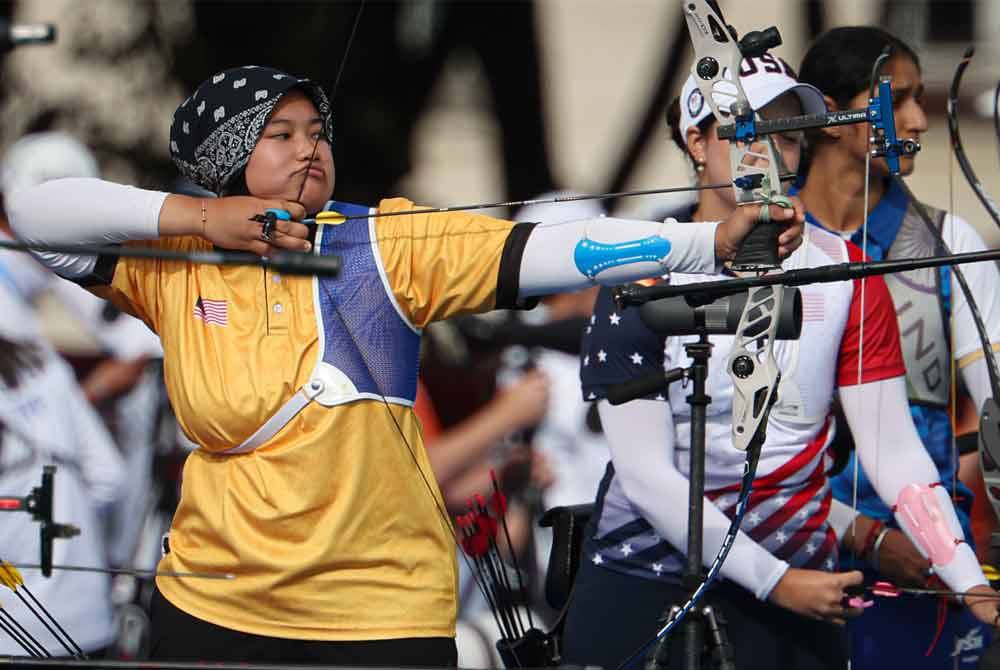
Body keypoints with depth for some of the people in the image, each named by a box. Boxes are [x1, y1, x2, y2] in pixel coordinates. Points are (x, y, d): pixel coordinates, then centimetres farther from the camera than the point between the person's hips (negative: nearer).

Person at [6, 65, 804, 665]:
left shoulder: (388, 243, -4)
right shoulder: (174, 260, 1)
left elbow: (544, 251, -14)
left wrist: (713, 241, -26)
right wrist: (195, 218, -12)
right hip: (214, 601, 1)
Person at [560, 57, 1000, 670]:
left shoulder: (845, 271, 5)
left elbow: (893, 447, -2)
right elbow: (645, 473, -10)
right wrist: (775, 581, -17)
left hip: (803, 587, 2)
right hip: (645, 589, -2)